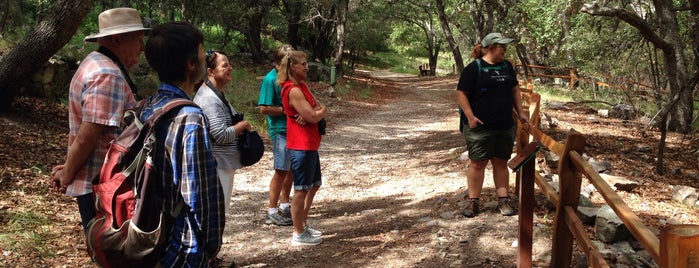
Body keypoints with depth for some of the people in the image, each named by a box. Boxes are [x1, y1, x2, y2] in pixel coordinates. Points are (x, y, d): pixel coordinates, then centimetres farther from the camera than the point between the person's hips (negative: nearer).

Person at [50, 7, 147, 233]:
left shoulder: (96, 64, 14)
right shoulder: (108, 76, -20)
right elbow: (86, 136, -24)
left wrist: (69, 169, 14)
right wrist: (67, 176, -11)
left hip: (99, 181, 10)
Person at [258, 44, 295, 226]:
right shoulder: (270, 79, -14)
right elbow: (264, 108, -19)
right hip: (280, 130, -8)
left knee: (292, 168, 15)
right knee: (281, 170, -4)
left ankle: (284, 205, 29)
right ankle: (272, 211, 5)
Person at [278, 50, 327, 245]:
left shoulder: (302, 86, 13)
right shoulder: (294, 91, -19)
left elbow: (320, 108, 7)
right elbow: (313, 116, -24)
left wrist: (316, 112, -15)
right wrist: (320, 111, -3)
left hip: (310, 145, 10)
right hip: (301, 146, -10)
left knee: (314, 185, 20)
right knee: (302, 190, -2)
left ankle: (303, 225, 30)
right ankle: (298, 234, 8)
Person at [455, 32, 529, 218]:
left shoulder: (506, 66, 10)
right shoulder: (474, 68, -9)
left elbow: (514, 90, 19)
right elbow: (461, 93, -9)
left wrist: (520, 113, 13)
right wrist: (470, 116, -17)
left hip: (505, 126, 5)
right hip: (480, 126, -5)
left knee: (501, 162, 11)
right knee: (478, 163, 2)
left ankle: (503, 200, 18)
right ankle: (473, 201, 11)